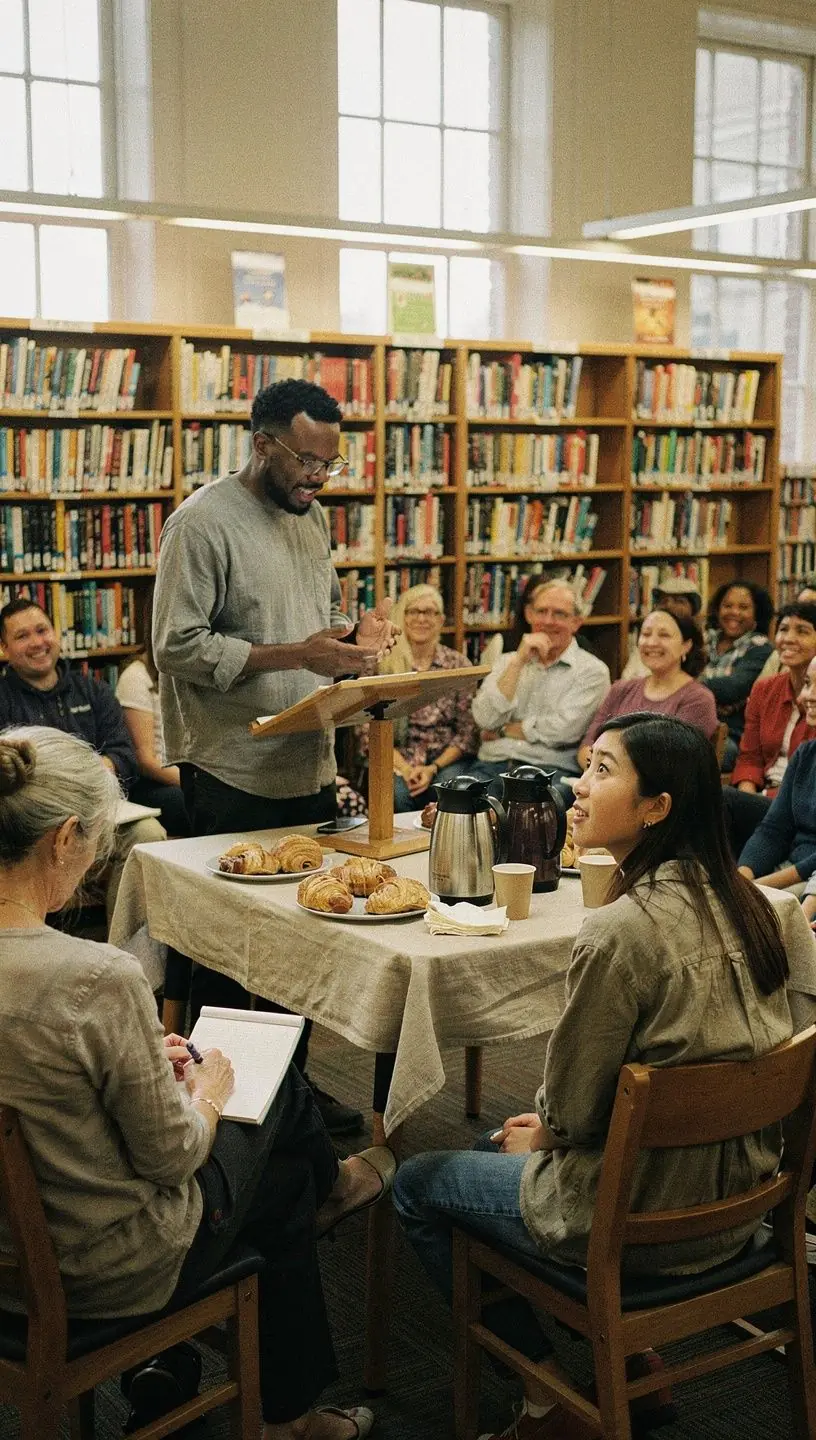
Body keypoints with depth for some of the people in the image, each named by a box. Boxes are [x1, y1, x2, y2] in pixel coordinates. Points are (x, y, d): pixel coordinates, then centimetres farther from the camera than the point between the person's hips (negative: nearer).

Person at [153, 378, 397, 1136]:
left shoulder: (312, 517, 13)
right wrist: (298, 655, -23)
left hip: (309, 767, 7)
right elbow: (178, 647, -18)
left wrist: (354, 636, -1)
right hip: (234, 777, -7)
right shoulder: (203, 521, -12)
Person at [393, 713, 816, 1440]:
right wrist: (547, 1125, 12)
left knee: (416, 1183, 14)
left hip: (643, 1218, -7)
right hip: (735, 1194, 7)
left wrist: (541, 1132, 6)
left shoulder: (622, 931, -28)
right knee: (501, 1144, 30)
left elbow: (571, 1111, -19)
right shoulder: (753, 904, -6)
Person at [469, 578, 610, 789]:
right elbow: (485, 719, 2)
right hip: (493, 764, 4)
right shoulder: (507, 662, 20)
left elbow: (564, 729, -10)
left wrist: (503, 731, 1)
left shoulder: (592, 671, 5)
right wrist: (519, 661, -2)